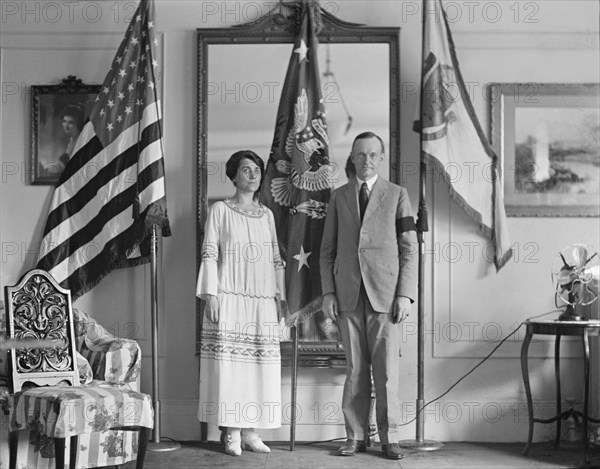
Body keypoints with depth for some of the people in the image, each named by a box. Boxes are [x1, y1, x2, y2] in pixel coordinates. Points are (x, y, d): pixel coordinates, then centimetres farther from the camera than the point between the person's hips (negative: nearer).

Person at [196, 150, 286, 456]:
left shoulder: (266, 214, 16)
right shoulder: (220, 210, 3)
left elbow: (275, 258, 16)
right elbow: (209, 253, -3)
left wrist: (280, 296, 10)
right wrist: (211, 294, -11)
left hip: (262, 301, 4)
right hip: (229, 297, -4)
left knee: (260, 363, 1)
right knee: (229, 360, -6)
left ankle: (250, 431, 7)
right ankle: (231, 433, -1)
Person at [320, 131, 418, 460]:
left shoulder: (397, 195, 7)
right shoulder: (338, 197, 12)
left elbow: (409, 248, 3)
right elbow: (328, 249, 12)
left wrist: (405, 294, -6)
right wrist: (328, 292, 1)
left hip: (385, 293, -2)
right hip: (349, 294, 2)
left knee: (386, 369, -2)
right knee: (355, 369, 4)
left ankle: (389, 438, 6)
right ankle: (356, 436, 11)